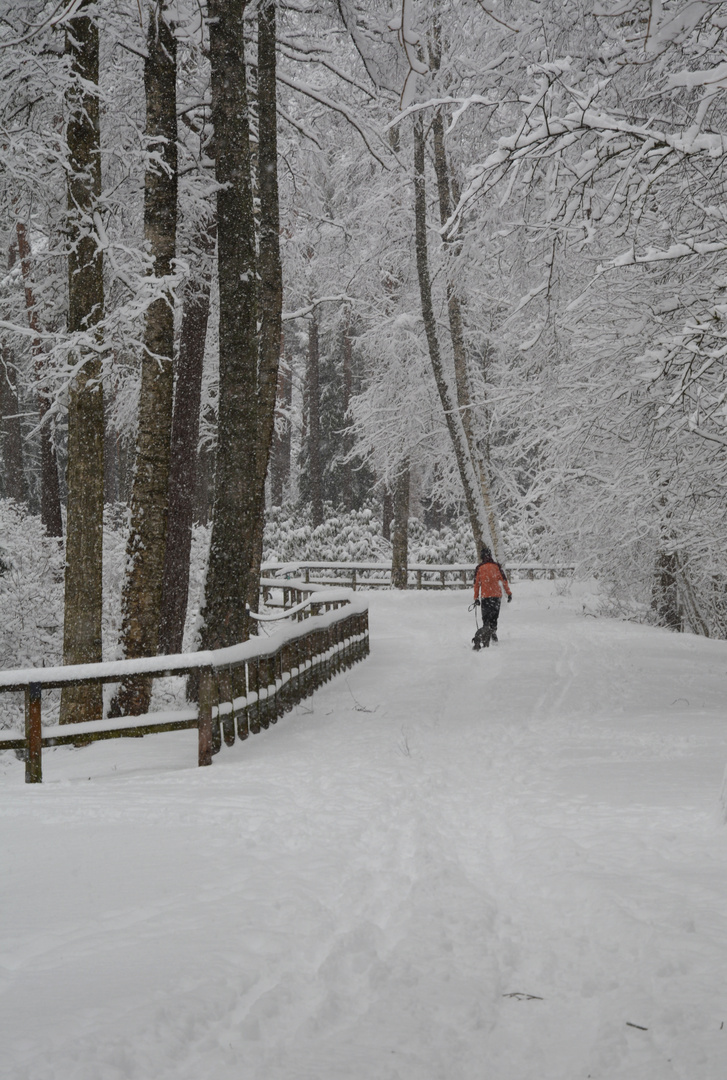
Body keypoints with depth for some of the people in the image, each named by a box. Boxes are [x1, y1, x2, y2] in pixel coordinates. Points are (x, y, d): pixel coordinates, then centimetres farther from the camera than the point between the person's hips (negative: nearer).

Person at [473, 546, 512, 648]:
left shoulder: (479, 568, 0)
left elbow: (476, 584, 3)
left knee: (486, 617, 4)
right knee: (494, 616, 12)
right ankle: (493, 632, 5)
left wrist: (476, 598, 9)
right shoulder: (497, 566, 1)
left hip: (485, 596, -1)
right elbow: (504, 580, 1)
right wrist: (508, 593, 7)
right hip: (497, 595, 1)